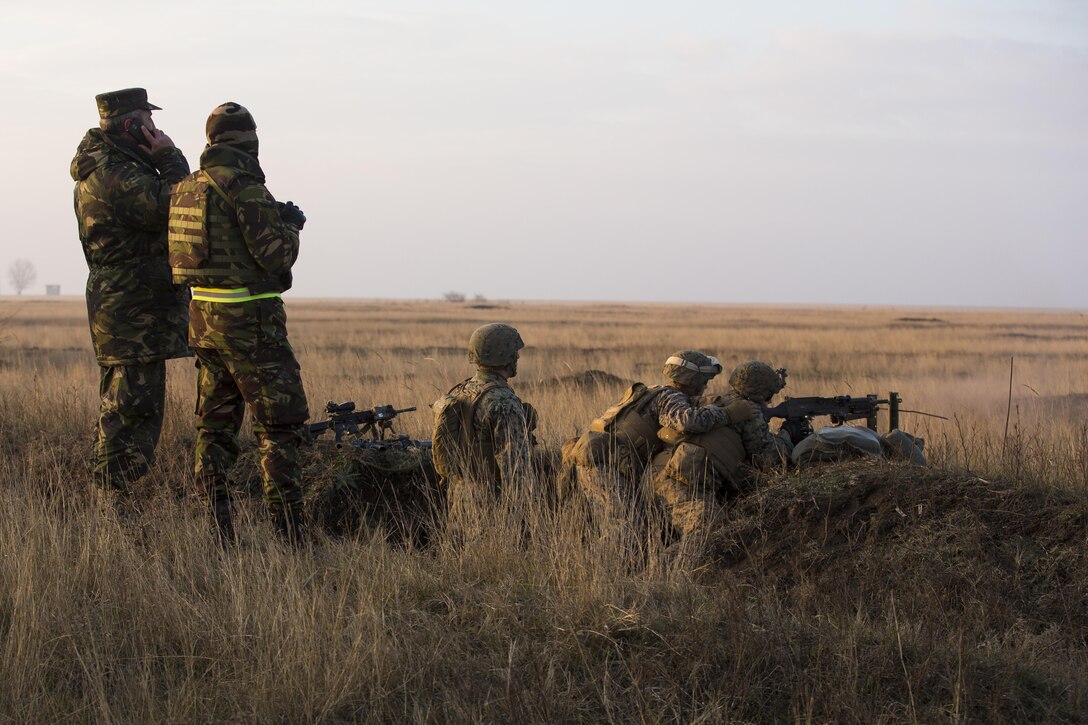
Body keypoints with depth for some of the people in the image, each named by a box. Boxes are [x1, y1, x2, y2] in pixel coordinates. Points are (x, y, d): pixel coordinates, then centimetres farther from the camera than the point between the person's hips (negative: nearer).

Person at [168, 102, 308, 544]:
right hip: (249, 320, -8)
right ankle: (289, 532, -9)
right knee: (280, 425, -4)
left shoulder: (186, 189, 8)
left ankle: (215, 526, 13)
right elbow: (276, 256, -18)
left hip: (203, 316, 8)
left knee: (215, 424, 14)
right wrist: (289, 225, 2)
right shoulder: (245, 189, -16)